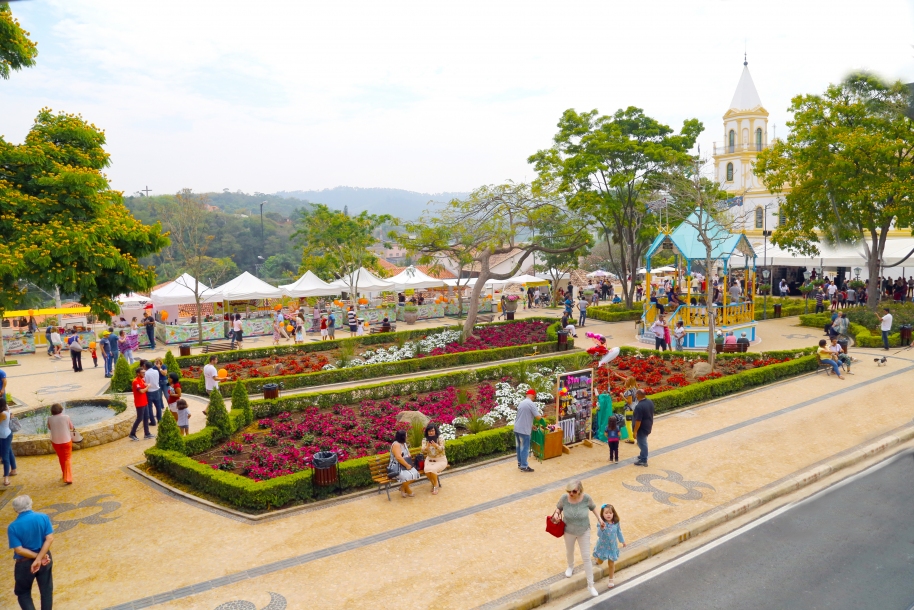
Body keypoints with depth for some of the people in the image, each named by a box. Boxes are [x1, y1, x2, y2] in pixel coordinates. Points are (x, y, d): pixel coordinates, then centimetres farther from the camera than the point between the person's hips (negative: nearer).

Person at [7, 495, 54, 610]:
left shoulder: (13, 527, -15)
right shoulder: (43, 517, -10)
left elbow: (19, 550, -17)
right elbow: (50, 539, -17)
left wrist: (37, 556, -8)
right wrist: (39, 558, -16)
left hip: (25, 563, -2)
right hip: (45, 559, 2)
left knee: (23, 593, 18)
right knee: (46, 590, 17)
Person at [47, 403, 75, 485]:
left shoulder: (50, 419, -9)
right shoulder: (66, 417, -15)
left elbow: (49, 428, 9)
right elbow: (71, 427, -1)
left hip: (55, 441, 2)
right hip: (66, 441, -2)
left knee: (61, 458, 22)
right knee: (67, 459, 4)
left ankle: (65, 474, 38)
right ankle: (68, 478, -7)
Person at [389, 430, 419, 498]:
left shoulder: (404, 443, 13)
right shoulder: (396, 444, -18)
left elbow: (408, 455, 15)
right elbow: (398, 457, -26)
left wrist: (409, 464, -4)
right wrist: (407, 465, -21)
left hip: (404, 466, 9)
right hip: (396, 467, -9)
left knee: (415, 473, -14)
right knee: (407, 476, -32)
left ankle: (403, 488, 3)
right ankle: (408, 491, -4)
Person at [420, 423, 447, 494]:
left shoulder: (440, 438, -10)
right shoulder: (425, 440, -2)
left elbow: (442, 449, -20)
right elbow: (423, 451, -13)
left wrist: (436, 445, -41)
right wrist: (427, 447, -36)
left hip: (441, 460, -3)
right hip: (429, 460, 3)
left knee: (432, 469, -31)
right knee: (426, 470, -28)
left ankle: (436, 485, -6)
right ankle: (433, 484, -1)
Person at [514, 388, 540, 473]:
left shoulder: (521, 403, 14)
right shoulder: (531, 404, -13)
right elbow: (538, 417, -15)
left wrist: (531, 425, 25)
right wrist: (540, 414, 7)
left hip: (517, 428, 8)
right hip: (524, 430, -8)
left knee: (519, 447, 18)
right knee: (525, 448, 1)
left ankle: (520, 463, 28)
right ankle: (524, 466, 6)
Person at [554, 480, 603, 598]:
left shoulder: (586, 498, -28)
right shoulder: (564, 498, -27)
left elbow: (593, 507, -6)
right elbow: (558, 507, -8)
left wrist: (599, 519, -14)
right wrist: (557, 514, -28)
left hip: (584, 531, -1)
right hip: (569, 531, 1)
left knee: (586, 558, 4)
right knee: (569, 552, 27)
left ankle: (590, 585, 20)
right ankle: (571, 567, 61)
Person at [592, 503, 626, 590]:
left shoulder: (616, 523, -15)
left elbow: (619, 532, 4)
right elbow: (599, 534, -34)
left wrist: (623, 541, 17)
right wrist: (601, 528, -54)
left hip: (612, 546, 2)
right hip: (602, 546, -2)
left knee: (611, 564, 12)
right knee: (600, 562, 18)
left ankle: (611, 579, 34)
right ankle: (597, 557, 54)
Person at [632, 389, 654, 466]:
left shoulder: (639, 406, -31)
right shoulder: (650, 401, -4)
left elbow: (638, 421, -28)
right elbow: (651, 413, 10)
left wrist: (635, 431, -18)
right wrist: (651, 425, 23)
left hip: (642, 428, -9)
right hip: (648, 426, 9)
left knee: (642, 443, 6)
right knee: (643, 442, 26)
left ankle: (643, 461, 18)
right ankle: (643, 455, 42)